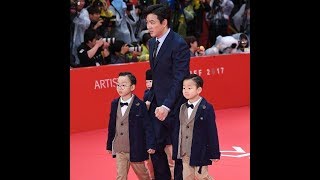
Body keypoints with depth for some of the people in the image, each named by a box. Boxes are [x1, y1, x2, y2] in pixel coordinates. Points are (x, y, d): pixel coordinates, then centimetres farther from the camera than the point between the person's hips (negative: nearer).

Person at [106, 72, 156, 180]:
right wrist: (109, 145, 13)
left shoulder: (139, 105, -12)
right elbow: (111, 126, 10)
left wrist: (150, 145, -16)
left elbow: (147, 127, -12)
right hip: (119, 149, 4)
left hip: (136, 149, -4)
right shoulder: (115, 104, 3)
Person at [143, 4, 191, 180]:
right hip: (157, 103, 8)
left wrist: (167, 106, -27)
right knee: (155, 146, 7)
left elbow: (179, 79, -20)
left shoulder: (179, 44, -16)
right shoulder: (152, 43, 10)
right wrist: (149, 99, 8)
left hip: (174, 105, -8)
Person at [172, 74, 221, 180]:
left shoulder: (207, 108, -10)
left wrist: (214, 153, -10)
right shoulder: (182, 108, 7)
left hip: (200, 152, -6)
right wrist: (176, 151, 9)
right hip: (185, 153, 6)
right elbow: (178, 130, 10)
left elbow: (212, 132, -10)